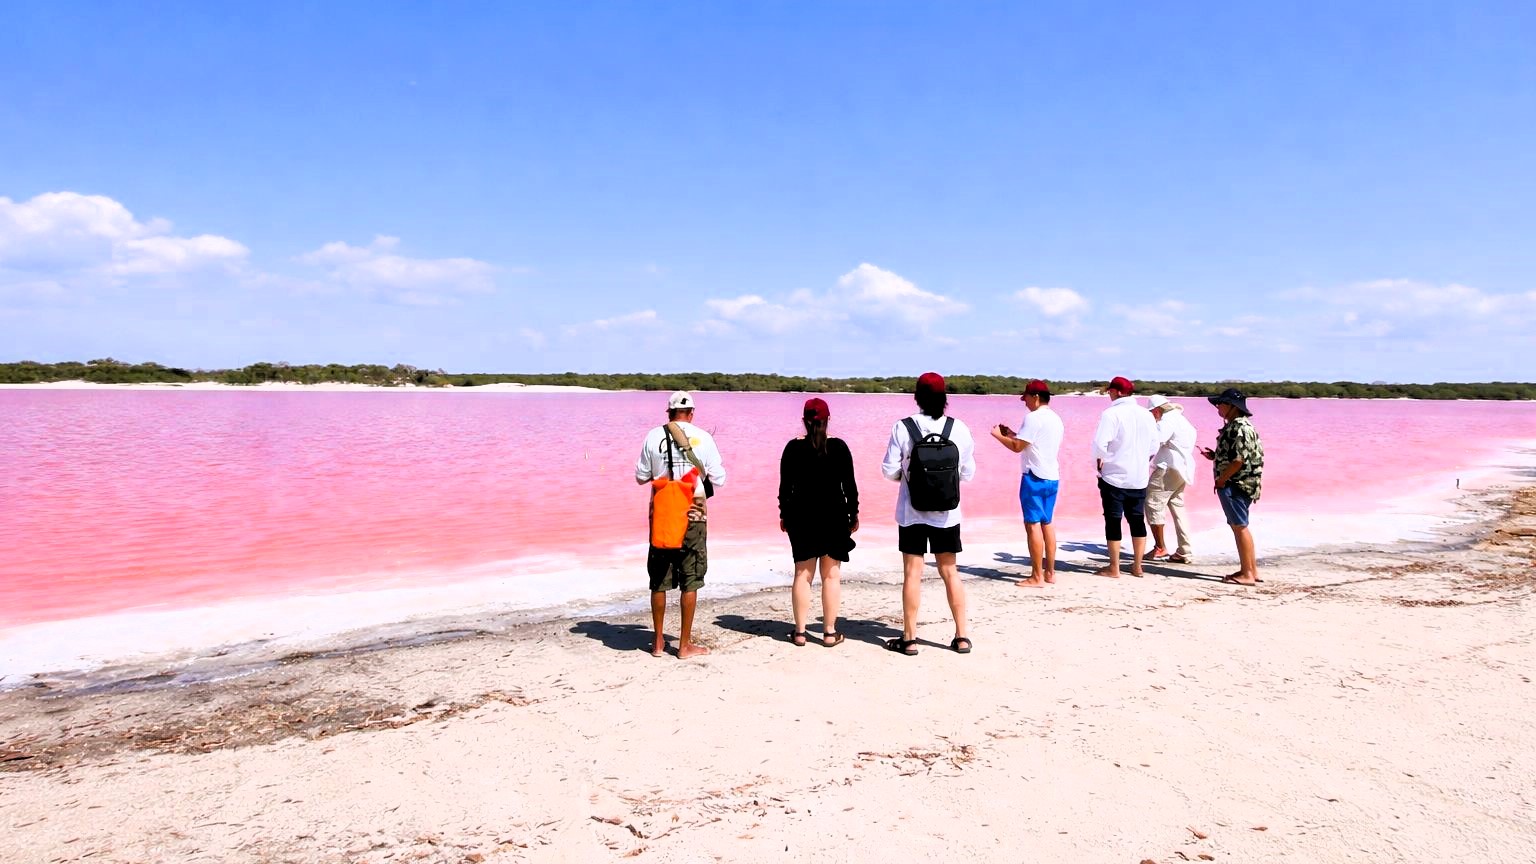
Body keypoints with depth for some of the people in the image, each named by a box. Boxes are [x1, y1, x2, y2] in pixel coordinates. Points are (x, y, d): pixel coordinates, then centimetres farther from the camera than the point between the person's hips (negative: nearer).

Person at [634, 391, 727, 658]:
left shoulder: (654, 437, -1)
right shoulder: (703, 438, -5)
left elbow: (641, 477, 7)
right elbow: (719, 479, 0)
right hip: (693, 516, -2)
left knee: (659, 581, 12)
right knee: (690, 582, 6)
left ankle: (659, 642, 20)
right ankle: (685, 645, 10)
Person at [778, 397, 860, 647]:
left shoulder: (793, 448, -3)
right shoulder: (839, 447, -5)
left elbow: (785, 486, 0)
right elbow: (850, 484, -3)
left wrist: (784, 515, 10)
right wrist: (854, 514, 6)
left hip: (801, 516, 1)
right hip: (834, 516, -1)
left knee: (803, 574, 7)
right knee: (831, 575, 5)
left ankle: (800, 631, 10)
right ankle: (829, 632, 7)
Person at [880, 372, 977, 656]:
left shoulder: (903, 428, -11)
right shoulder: (959, 429, -5)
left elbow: (889, 471, -8)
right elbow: (968, 474, 2)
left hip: (911, 513, -2)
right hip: (947, 514, 2)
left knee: (912, 573, 6)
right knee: (950, 572, 13)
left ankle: (909, 638, 11)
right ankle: (961, 637, 16)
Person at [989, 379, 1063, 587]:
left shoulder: (1033, 418, -14)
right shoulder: (1055, 419, 14)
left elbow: (1017, 447, -15)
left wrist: (999, 436, 0)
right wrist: (1013, 435, 19)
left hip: (1034, 477, -9)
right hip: (1052, 477, 9)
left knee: (1033, 525, -5)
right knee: (1046, 524, 14)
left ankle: (1037, 577, -4)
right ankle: (1050, 572, 17)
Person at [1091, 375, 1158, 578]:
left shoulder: (1111, 414, -13)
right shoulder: (1146, 415, 6)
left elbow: (1099, 445, -19)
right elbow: (1154, 446, 12)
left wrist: (1100, 466, -3)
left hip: (1114, 477, -5)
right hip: (1139, 478, 5)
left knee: (1113, 521, 2)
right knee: (1137, 520, 13)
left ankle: (1114, 568, 5)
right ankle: (1137, 566, 17)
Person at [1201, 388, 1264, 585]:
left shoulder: (1240, 428, -17)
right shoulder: (1233, 426, 15)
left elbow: (1239, 459, -22)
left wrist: (1221, 479, -15)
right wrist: (1214, 456, 9)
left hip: (1237, 485, -11)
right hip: (1235, 485, 11)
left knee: (1239, 527, -6)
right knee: (1239, 526, 15)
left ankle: (1247, 574, -1)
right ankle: (1252, 570, 22)